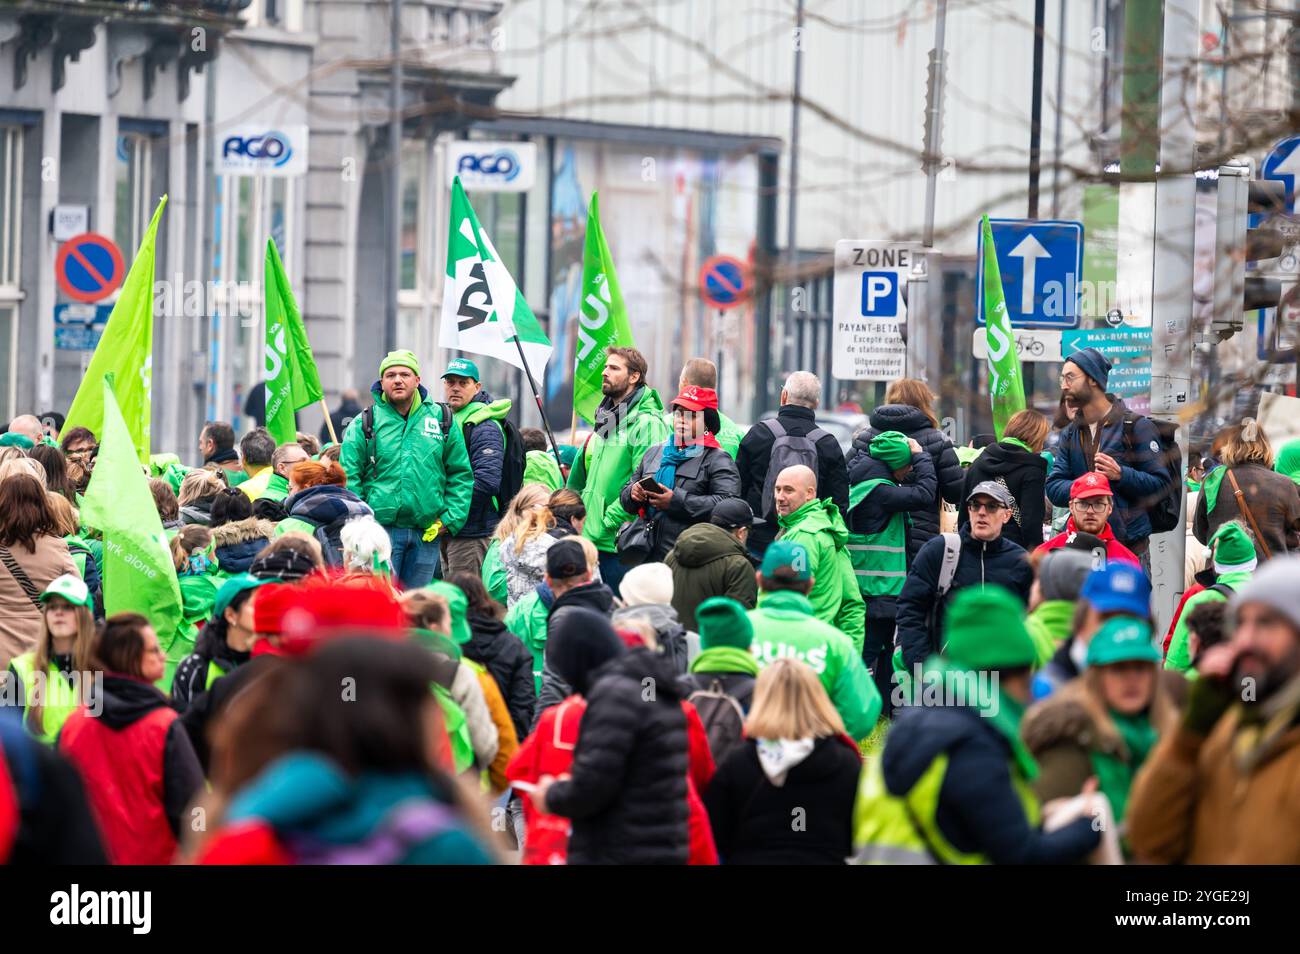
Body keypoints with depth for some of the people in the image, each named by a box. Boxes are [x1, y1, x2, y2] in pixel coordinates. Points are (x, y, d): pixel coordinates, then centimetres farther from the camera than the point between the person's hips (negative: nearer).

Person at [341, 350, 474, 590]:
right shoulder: (365, 424, 2)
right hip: (381, 529, -3)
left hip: (427, 533, 3)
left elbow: (461, 474, 13)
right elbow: (349, 477, 2)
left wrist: (450, 518, 3)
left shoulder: (442, 421, 9)